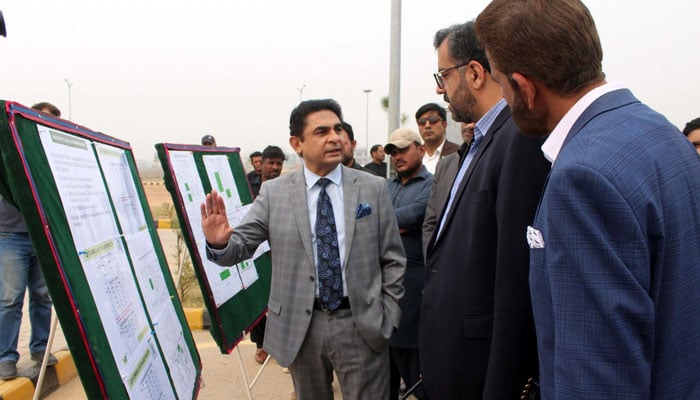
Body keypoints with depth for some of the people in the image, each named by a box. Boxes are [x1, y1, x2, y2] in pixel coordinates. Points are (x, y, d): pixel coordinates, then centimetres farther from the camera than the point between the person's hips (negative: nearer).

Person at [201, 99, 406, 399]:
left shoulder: (373, 188, -1)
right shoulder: (274, 192, -2)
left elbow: (393, 259, 2)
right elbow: (241, 244, -2)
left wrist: (388, 317, -2)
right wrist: (219, 243, -24)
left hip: (362, 327, 0)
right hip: (300, 327, 1)